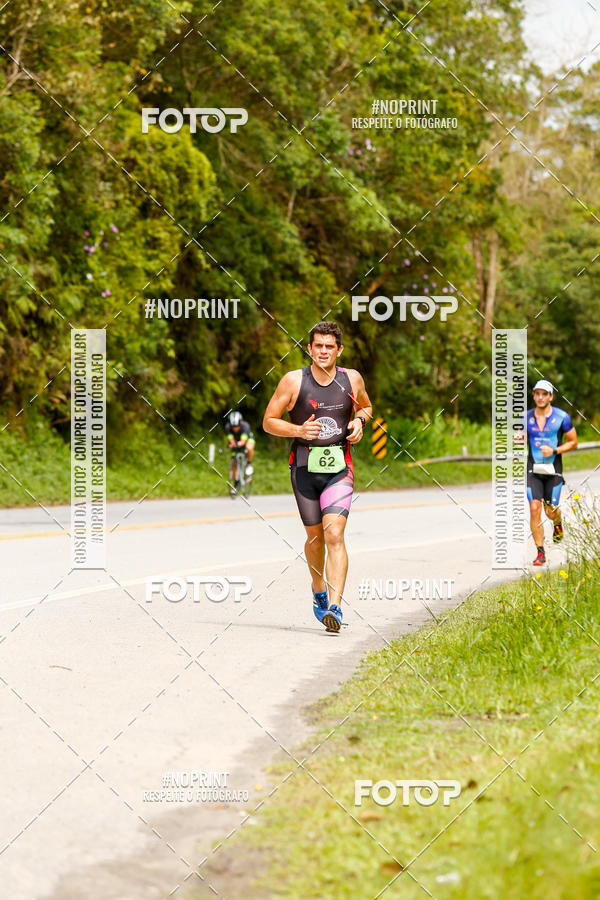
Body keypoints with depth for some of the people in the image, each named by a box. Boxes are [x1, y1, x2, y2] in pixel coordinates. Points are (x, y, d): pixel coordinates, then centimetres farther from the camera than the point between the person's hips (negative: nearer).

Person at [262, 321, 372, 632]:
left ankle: (334, 608, -22)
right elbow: (269, 421, 0)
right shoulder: (293, 381, -5)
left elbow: (365, 406, 22)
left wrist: (359, 420, -1)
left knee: (334, 535, -17)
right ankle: (319, 591, 41)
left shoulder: (351, 379, 2)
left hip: (339, 469, 0)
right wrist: (299, 430, -17)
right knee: (315, 536, 13)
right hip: (305, 467, 0)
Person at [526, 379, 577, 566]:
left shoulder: (561, 417, -7)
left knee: (551, 512, 4)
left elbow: (573, 442, 0)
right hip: (533, 469, 1)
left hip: (553, 469, -1)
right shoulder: (526, 417, 1)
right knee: (534, 509, -11)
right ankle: (540, 553, -3)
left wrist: (554, 450, -15)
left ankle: (558, 524, 44)